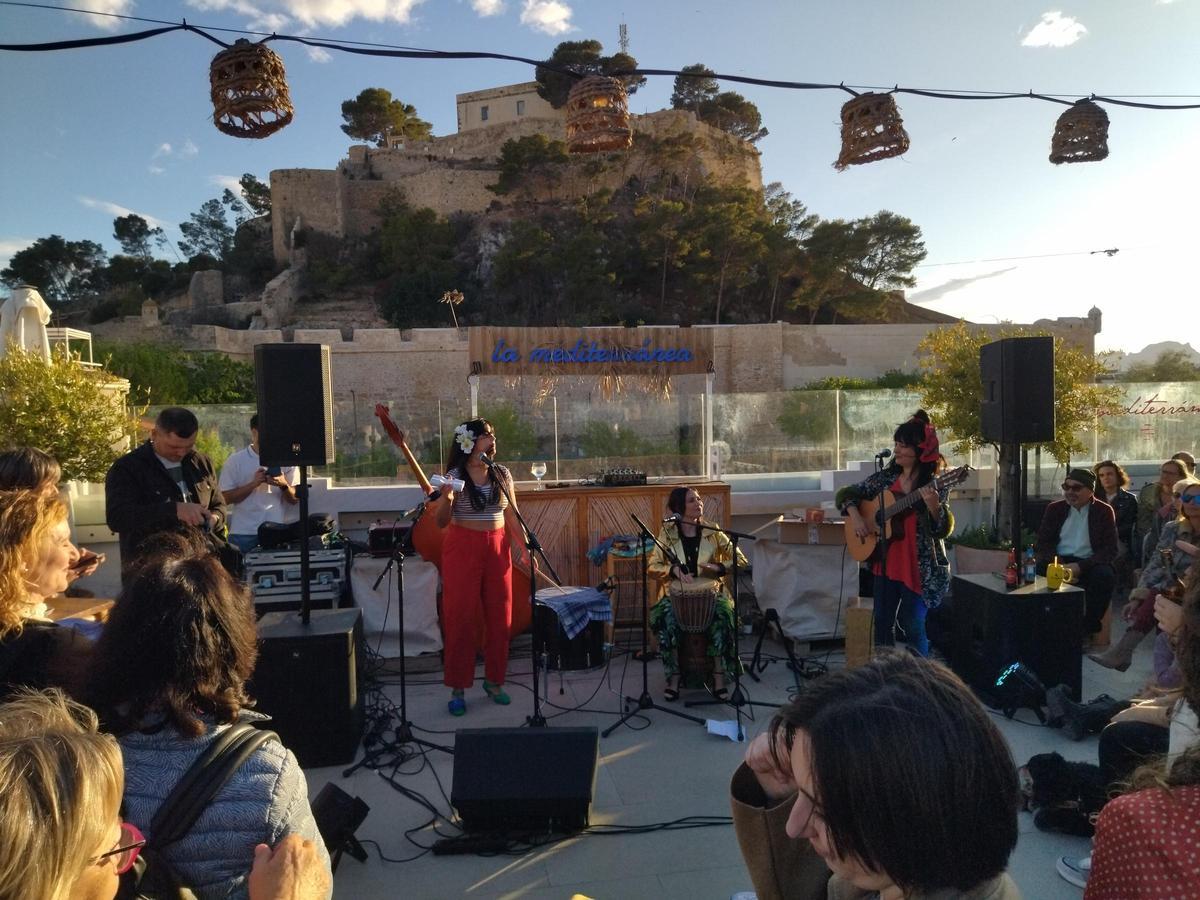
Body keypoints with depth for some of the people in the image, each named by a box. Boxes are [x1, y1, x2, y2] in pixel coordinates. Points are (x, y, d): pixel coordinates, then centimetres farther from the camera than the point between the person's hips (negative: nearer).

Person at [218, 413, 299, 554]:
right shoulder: (235, 461, 3)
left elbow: (295, 499, 6)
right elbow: (225, 498, -2)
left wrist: (284, 486, -14)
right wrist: (253, 484, -13)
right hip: (243, 533, -1)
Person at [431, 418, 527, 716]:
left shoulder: (502, 474, 5)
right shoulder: (455, 476, -6)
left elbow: (512, 516, 11)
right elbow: (441, 522, -4)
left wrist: (525, 547, 3)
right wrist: (446, 499, -23)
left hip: (497, 548, 4)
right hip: (463, 549, -4)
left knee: (500, 617, 6)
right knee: (461, 618, 0)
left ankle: (494, 681, 22)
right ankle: (457, 689, 12)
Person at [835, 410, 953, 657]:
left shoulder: (935, 485, -8)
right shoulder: (885, 478, 4)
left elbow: (945, 530, -13)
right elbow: (845, 494, 10)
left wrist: (934, 507, -31)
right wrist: (855, 516, -8)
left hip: (921, 568, -5)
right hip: (886, 563, 5)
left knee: (912, 623, -6)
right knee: (882, 622, 10)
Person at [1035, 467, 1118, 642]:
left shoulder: (1104, 511, 3)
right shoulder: (1054, 508, 9)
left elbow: (1110, 549, -5)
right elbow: (1043, 544, 5)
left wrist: (1080, 567, -21)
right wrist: (1059, 566, -17)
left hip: (1089, 563, -1)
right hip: (1059, 562, 1)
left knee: (1105, 575, -33)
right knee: (1036, 571, -30)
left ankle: (1087, 629, -14)